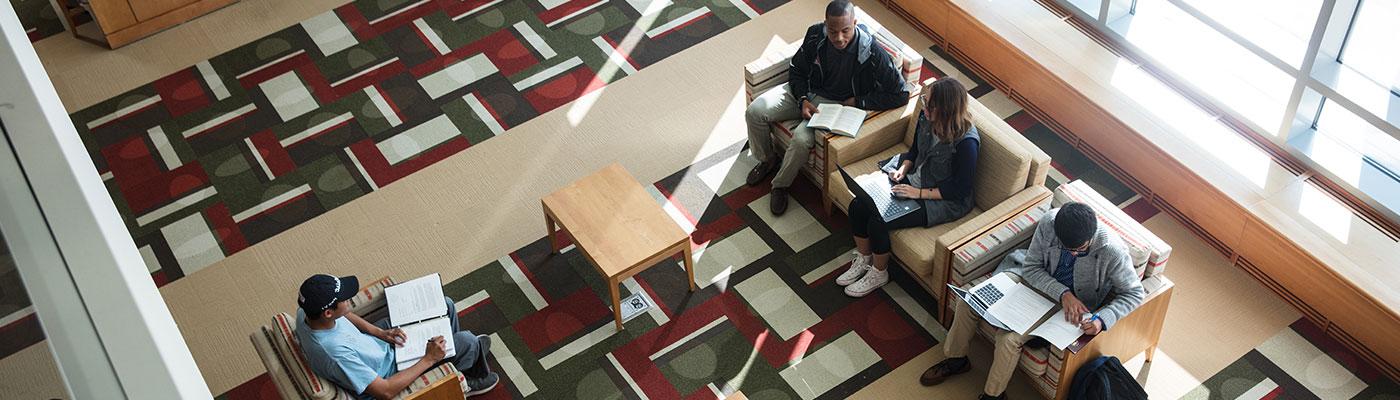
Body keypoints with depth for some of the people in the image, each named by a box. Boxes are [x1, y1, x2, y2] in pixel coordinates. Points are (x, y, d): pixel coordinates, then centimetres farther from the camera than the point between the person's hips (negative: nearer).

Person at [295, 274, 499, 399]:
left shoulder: (307, 310, -22)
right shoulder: (335, 353, -44)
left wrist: (378, 332, -7)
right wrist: (429, 359, -27)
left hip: (375, 340, 7)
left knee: (446, 306, 8)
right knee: (467, 342, -3)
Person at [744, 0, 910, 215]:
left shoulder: (870, 52, -26)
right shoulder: (816, 35, -14)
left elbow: (900, 94, -21)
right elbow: (796, 69, 3)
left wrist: (857, 101, -18)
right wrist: (803, 100, -14)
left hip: (835, 104, -4)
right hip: (806, 92, 4)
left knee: (802, 138, -31)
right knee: (754, 112, -14)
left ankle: (781, 185, -3)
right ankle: (767, 160, 15)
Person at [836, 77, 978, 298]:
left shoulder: (966, 142, -29)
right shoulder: (926, 117, -8)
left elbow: (960, 190, -20)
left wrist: (920, 193, -22)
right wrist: (902, 169, -7)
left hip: (946, 202, -7)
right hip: (915, 180, 7)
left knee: (878, 221, -21)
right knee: (858, 205, -10)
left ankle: (878, 274, 6)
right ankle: (863, 261, 14)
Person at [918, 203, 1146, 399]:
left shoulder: (1112, 251, -32)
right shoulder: (1049, 224, -25)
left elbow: (1135, 293, -19)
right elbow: (1031, 267, -14)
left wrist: (1102, 319, -35)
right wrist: (1063, 293, -30)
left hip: (1071, 305, -4)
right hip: (1036, 280, 4)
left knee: (1009, 338, -25)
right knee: (967, 302, -7)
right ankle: (956, 359, 19)